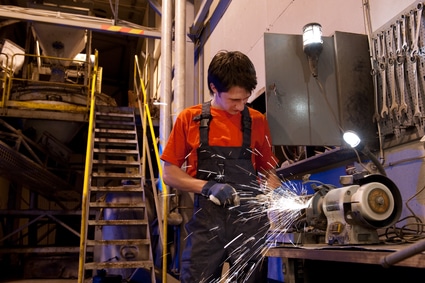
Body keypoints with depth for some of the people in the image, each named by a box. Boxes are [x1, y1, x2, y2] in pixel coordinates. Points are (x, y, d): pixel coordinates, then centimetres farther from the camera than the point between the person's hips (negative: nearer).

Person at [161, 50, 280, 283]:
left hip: (250, 221, 2)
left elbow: (268, 171, 13)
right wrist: (207, 187, -13)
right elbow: (169, 174, 2)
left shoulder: (257, 121, 5)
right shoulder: (189, 119, 1)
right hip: (207, 220, -1)